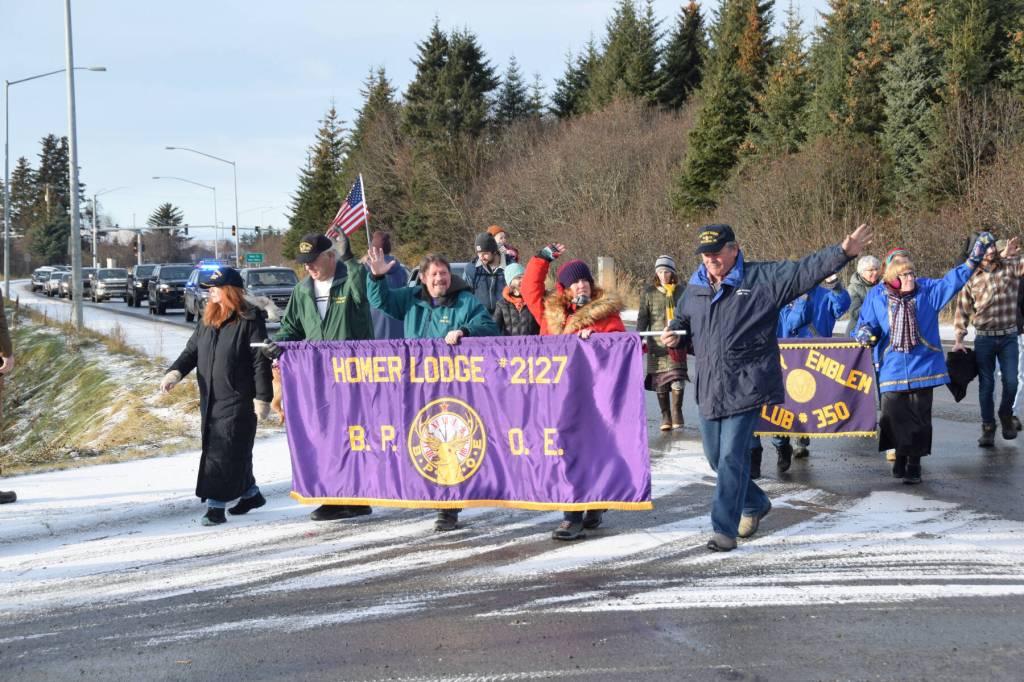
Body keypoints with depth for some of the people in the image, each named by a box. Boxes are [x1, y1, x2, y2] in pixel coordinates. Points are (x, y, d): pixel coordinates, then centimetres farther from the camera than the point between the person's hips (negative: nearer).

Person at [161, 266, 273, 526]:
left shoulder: (249, 320, -9)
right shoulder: (207, 321, 14)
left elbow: (261, 362, -11)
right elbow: (192, 350, 16)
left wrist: (262, 397, -14)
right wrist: (175, 372, -4)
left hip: (238, 400, -8)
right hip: (210, 399, 8)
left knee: (226, 453, -9)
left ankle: (216, 505, -8)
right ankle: (250, 493, 30)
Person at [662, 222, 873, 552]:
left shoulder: (763, 279, -4)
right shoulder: (695, 288, 11)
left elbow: (806, 270, -9)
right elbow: (683, 318, 28)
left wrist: (843, 252, -20)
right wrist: (673, 333, 6)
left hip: (745, 386, -6)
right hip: (709, 388, 6)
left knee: (732, 457, -10)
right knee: (716, 456, 13)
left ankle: (725, 529, -4)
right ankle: (755, 503, 37)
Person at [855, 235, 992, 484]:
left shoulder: (927, 289, 0)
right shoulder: (877, 296, -2)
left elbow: (954, 279, -3)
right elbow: (867, 323, 5)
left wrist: (974, 257, -13)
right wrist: (865, 333, -18)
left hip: (922, 367, 1)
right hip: (892, 368, -1)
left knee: (920, 416, 4)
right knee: (894, 415, -2)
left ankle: (914, 462, 17)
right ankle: (901, 455, 20)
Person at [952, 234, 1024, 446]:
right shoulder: (971, 278, 0)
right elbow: (962, 310, 2)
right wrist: (958, 339, -3)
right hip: (984, 339, 0)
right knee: (986, 385, 5)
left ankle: (1006, 415, 27)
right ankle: (988, 427, 16)